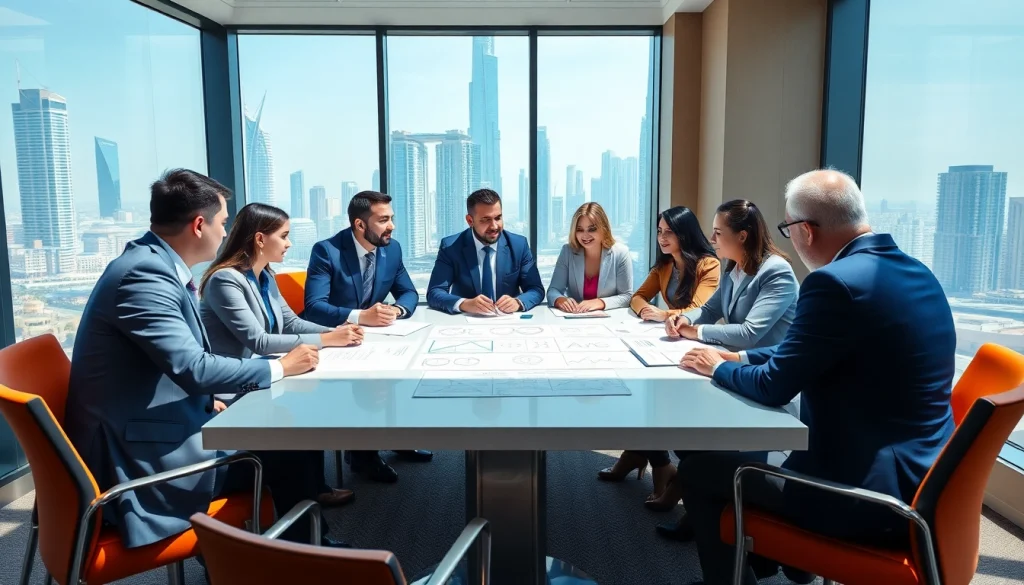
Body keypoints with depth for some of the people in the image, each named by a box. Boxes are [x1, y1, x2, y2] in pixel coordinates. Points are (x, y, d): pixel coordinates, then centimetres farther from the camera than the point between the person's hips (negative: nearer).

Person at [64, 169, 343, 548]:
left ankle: (305, 542, 23)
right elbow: (193, 368, -27)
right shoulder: (146, 273, -22)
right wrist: (279, 368, -15)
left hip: (159, 430, 9)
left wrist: (207, 400, 0)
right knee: (285, 452, -4)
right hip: (146, 456, -9)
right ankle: (307, 551, 19)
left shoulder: (155, 265, 6)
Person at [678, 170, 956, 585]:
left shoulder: (836, 281, -24)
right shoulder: (915, 271, 6)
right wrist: (739, 358, 15)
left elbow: (773, 387, -16)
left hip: (871, 494, -9)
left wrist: (718, 368, 3)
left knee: (697, 471, 4)